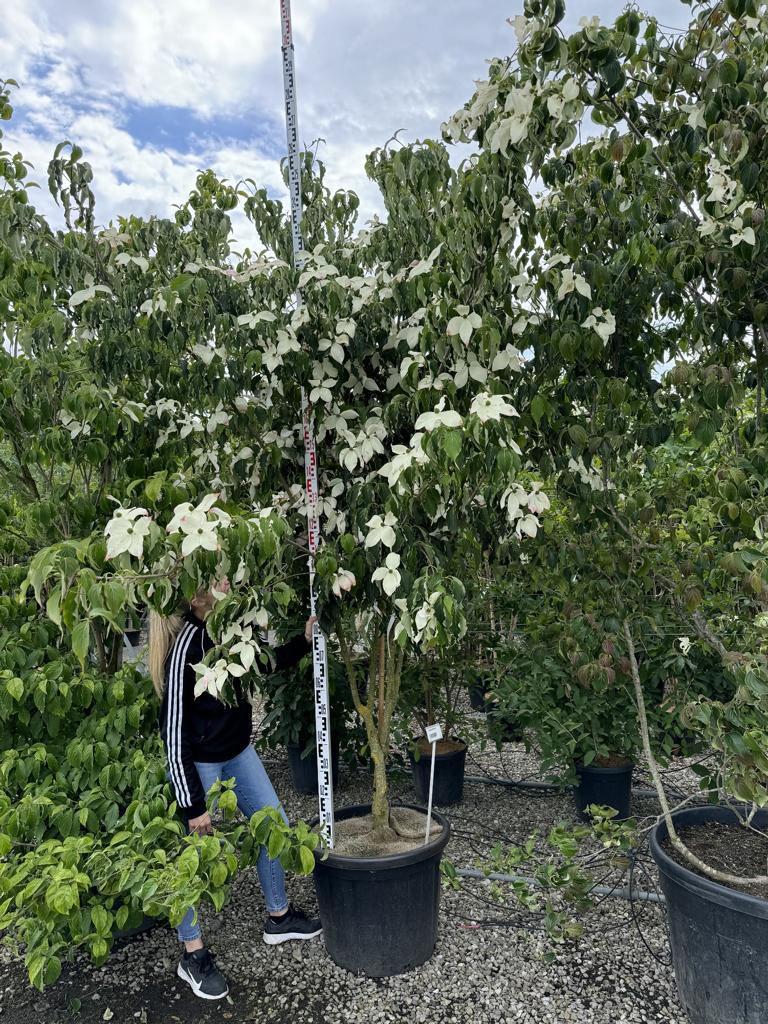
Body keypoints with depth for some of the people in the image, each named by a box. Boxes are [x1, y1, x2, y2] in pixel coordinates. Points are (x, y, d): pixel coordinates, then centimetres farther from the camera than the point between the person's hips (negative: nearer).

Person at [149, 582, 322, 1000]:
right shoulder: (186, 646, -30)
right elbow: (173, 731, -25)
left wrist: (304, 640, -3)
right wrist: (192, 805, -20)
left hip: (237, 750, 8)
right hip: (198, 763, -8)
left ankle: (279, 917, 39)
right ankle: (192, 955, 31)